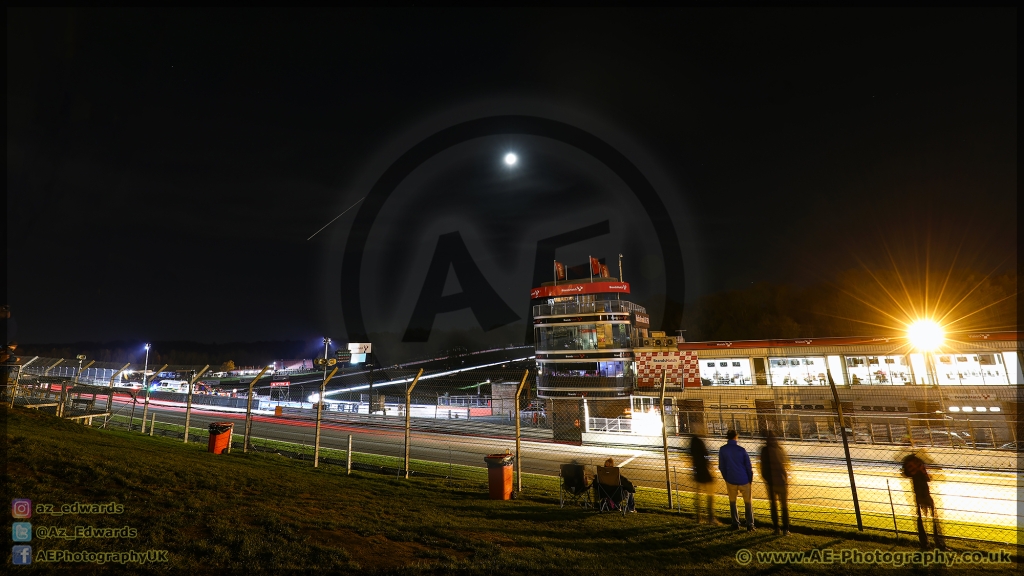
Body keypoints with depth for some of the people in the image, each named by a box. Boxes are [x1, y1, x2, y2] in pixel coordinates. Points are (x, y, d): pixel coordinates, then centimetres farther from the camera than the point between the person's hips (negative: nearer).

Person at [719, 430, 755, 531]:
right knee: (748, 503, 16)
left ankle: (735, 524, 18)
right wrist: (750, 479, 9)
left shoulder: (722, 450, -7)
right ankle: (750, 526, 16)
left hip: (731, 480, 1)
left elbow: (721, 466, -1)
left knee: (732, 502, 18)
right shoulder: (741, 450, -12)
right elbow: (748, 466, -6)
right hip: (743, 480, -1)